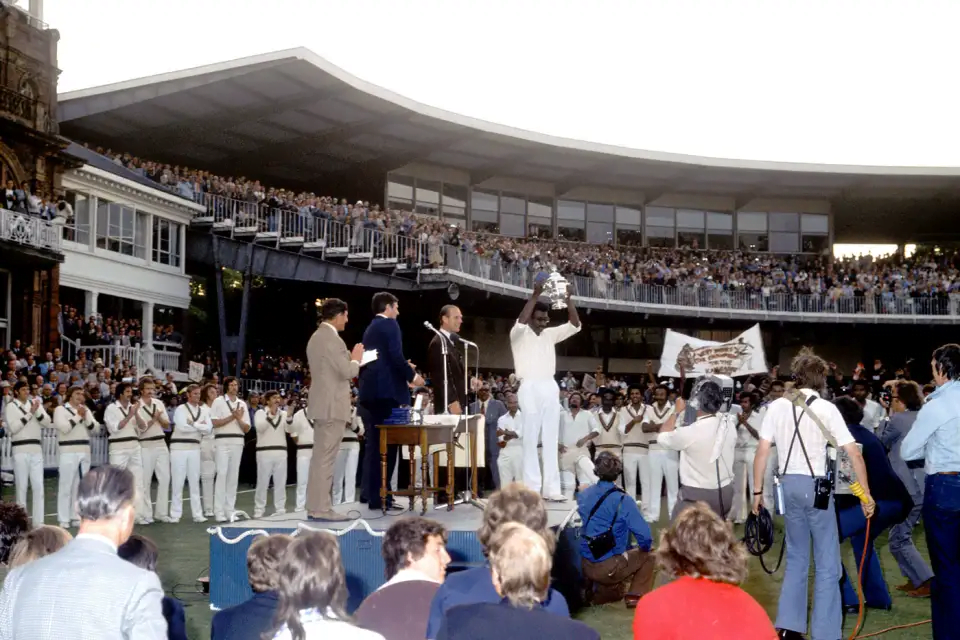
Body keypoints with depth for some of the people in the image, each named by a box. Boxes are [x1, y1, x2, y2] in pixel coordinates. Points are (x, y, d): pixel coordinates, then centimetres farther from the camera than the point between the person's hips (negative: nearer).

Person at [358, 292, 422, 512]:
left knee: (374, 443, 13)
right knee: (387, 443, -6)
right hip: (385, 391, -9)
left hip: (370, 391, 9)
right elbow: (395, 357, -17)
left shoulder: (370, 328, 20)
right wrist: (412, 375, -4)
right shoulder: (389, 325, -6)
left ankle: (370, 492, 17)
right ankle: (379, 496, -5)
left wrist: (404, 369, 22)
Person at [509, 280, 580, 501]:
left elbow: (575, 325, 8)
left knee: (551, 440, 3)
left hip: (550, 388, 5)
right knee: (531, 439, -5)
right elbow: (520, 321, -21)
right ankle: (532, 488, -4)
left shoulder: (550, 334, 15)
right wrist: (536, 294, -25)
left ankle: (551, 488, 5)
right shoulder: (519, 334, 1)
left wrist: (568, 298, -4)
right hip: (529, 388, -5)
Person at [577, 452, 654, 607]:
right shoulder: (622, 501, -15)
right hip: (609, 567, -6)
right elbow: (644, 535, -15)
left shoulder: (583, 496, 1)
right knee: (647, 557, 19)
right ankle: (635, 597, 10)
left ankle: (600, 594, 20)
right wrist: (644, 548, 6)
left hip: (586, 566, 6)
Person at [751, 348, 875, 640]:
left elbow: (762, 452, 0)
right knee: (827, 563, 4)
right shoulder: (826, 408, -7)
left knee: (797, 558, 18)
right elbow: (854, 454, -10)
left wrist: (758, 491, 7)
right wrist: (866, 494, -4)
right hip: (815, 485, -4)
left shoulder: (777, 406, 1)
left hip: (788, 484, 4)